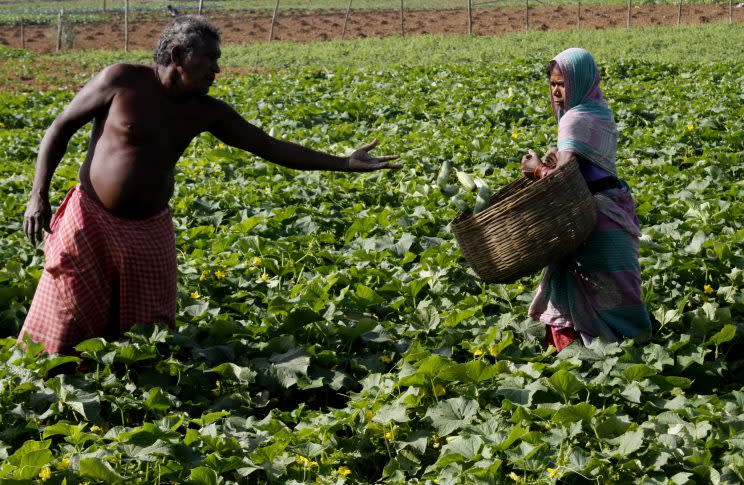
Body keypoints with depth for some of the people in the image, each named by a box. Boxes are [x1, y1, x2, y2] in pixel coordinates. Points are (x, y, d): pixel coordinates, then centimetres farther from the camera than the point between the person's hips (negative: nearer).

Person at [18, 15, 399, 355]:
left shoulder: (206, 112, 1)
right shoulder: (122, 81, -11)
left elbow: (271, 147, 5)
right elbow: (60, 128, -3)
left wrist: (345, 164, 1)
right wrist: (38, 195, -11)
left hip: (150, 231, 4)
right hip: (91, 220, -4)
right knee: (62, 326, -3)